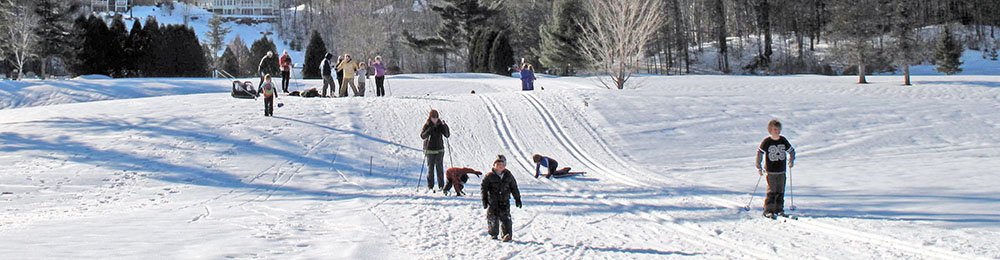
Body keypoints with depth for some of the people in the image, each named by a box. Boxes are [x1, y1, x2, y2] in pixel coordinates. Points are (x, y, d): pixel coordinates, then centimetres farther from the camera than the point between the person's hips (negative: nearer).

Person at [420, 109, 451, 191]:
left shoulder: (440, 125, 2)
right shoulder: (427, 126, -3)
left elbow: (447, 135, -5)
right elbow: (422, 136, -15)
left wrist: (445, 126, -19)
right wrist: (430, 129, -29)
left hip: (439, 149, 1)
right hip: (429, 150, -1)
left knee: (440, 168, -3)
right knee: (430, 168, -2)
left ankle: (441, 186, 0)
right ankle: (430, 186, 3)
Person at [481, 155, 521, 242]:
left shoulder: (508, 175, 3)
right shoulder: (489, 176, -5)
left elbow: (514, 188, 11)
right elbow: (483, 187, -1)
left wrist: (517, 199, 12)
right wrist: (484, 199, -5)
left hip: (504, 201, 1)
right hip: (492, 201, 0)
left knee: (505, 218, -9)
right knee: (492, 218, 4)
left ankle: (507, 234, -10)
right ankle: (493, 234, 21)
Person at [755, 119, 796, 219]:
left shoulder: (783, 140, 2)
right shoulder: (766, 142, -9)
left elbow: (791, 151, 17)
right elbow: (759, 153, -3)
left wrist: (791, 161, 6)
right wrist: (759, 168, -4)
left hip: (782, 170, 4)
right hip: (770, 171, -4)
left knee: (780, 191, 8)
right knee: (771, 191, -7)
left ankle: (779, 209, 18)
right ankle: (768, 211, -2)